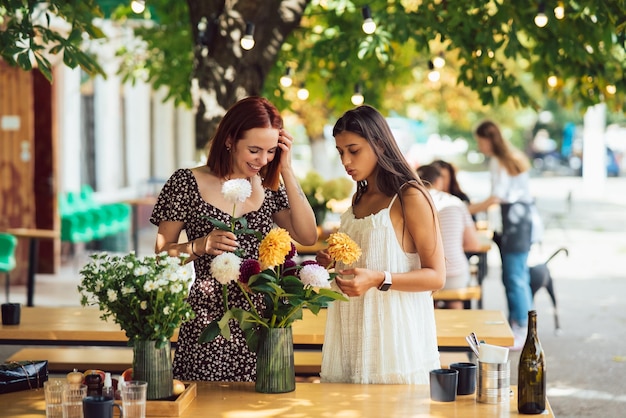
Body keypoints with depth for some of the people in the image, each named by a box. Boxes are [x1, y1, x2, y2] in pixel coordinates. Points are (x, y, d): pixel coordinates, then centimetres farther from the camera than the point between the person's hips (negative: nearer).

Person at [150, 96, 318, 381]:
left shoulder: (269, 187, 10)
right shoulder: (188, 183, -3)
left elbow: (307, 236, -2)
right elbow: (161, 251, 0)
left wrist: (286, 170, -3)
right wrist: (199, 246, -19)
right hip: (209, 323, -3)